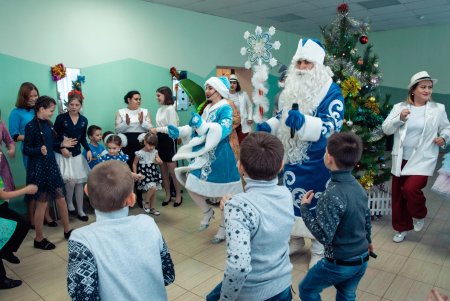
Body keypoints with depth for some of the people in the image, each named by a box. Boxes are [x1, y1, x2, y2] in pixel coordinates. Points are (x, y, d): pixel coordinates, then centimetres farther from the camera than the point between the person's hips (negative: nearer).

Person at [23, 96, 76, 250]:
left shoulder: (48, 124, 7)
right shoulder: (31, 126, -15)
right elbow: (26, 149, -16)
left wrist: (62, 144, 3)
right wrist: (40, 150, -33)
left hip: (51, 165, 8)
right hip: (38, 168, -8)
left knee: (61, 198, 13)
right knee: (42, 203, 2)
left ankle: (67, 231, 28)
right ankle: (39, 239, 18)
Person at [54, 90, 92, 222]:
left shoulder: (84, 120, 0)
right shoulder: (61, 118, -11)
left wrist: (88, 150, -4)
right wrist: (61, 148, -18)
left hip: (77, 155, 4)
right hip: (63, 155, -4)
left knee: (79, 183, 7)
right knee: (71, 182, -13)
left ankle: (80, 210, 18)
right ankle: (69, 204, 16)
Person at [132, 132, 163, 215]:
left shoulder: (155, 152, 2)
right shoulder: (140, 153, -11)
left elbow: (160, 163, 10)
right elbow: (134, 164, 0)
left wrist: (159, 161, -14)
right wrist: (135, 174, -5)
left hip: (153, 173, 5)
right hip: (145, 174, -5)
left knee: (154, 191, 10)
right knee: (153, 188, -23)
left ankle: (152, 208, 27)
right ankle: (145, 201, 5)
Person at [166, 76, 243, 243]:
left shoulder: (226, 108, -11)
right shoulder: (207, 108, 13)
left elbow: (224, 129, -27)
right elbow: (196, 128, 17)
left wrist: (202, 124, -38)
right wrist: (179, 131, 3)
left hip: (219, 157, -7)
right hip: (204, 154, 8)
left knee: (224, 194, 6)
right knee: (191, 186, 5)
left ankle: (223, 228, 23)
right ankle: (207, 212, 30)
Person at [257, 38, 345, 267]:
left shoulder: (331, 90, -12)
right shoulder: (292, 88, 8)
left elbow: (329, 125, -23)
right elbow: (282, 116, 18)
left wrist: (302, 122, -40)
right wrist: (268, 126, -2)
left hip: (317, 160, -6)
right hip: (291, 155, 6)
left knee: (315, 200, 5)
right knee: (292, 196, 15)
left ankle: (318, 248, 25)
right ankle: (296, 239, 36)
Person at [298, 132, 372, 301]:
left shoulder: (332, 195, -30)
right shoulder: (358, 187, -4)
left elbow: (324, 236, -28)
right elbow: (367, 218, 11)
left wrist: (304, 208, -18)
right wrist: (368, 240, 29)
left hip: (340, 263, -7)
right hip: (362, 259, 7)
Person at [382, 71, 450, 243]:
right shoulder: (399, 107, 2)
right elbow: (386, 129, -2)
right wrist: (399, 118, -18)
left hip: (423, 159, -2)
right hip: (401, 159, 2)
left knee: (410, 189, -21)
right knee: (398, 195, 9)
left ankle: (419, 215, 14)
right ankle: (402, 228, 31)